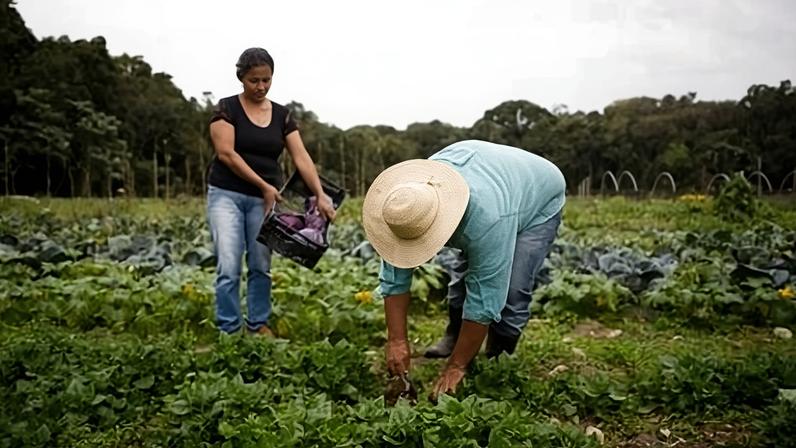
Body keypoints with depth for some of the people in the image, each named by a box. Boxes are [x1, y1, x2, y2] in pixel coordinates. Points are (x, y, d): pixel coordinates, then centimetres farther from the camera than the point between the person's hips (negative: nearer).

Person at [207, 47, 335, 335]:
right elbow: (226, 153, -12)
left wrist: (321, 196, -13)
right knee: (229, 267, -7)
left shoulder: (282, 115, 6)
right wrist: (264, 185, -16)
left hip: (264, 199, 3)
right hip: (227, 194, -3)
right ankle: (229, 330, 2)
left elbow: (301, 158, -2)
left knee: (261, 266, 7)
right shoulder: (227, 108, -4)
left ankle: (258, 324, 21)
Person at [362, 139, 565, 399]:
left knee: (511, 292, -19)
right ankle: (454, 338, 24)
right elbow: (394, 279, -21)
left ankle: (498, 356, 4)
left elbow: (483, 301, -38)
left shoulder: (487, 219, -46)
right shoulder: (407, 203, -29)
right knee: (465, 276, -1)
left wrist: (456, 367, -31)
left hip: (539, 199, -6)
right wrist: (396, 340, -24)